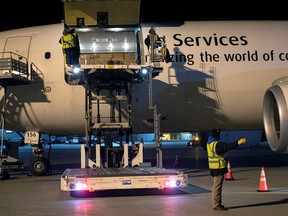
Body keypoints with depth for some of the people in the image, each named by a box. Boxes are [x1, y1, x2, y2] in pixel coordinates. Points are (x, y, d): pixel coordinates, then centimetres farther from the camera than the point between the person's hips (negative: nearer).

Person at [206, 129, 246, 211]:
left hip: (214, 167, 10)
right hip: (218, 168, -10)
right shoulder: (216, 144, -20)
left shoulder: (209, 143, 11)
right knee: (217, 186, -6)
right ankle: (216, 205, -4)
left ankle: (216, 204, 23)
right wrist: (238, 142, -29)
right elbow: (227, 147, -27)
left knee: (216, 186, 16)